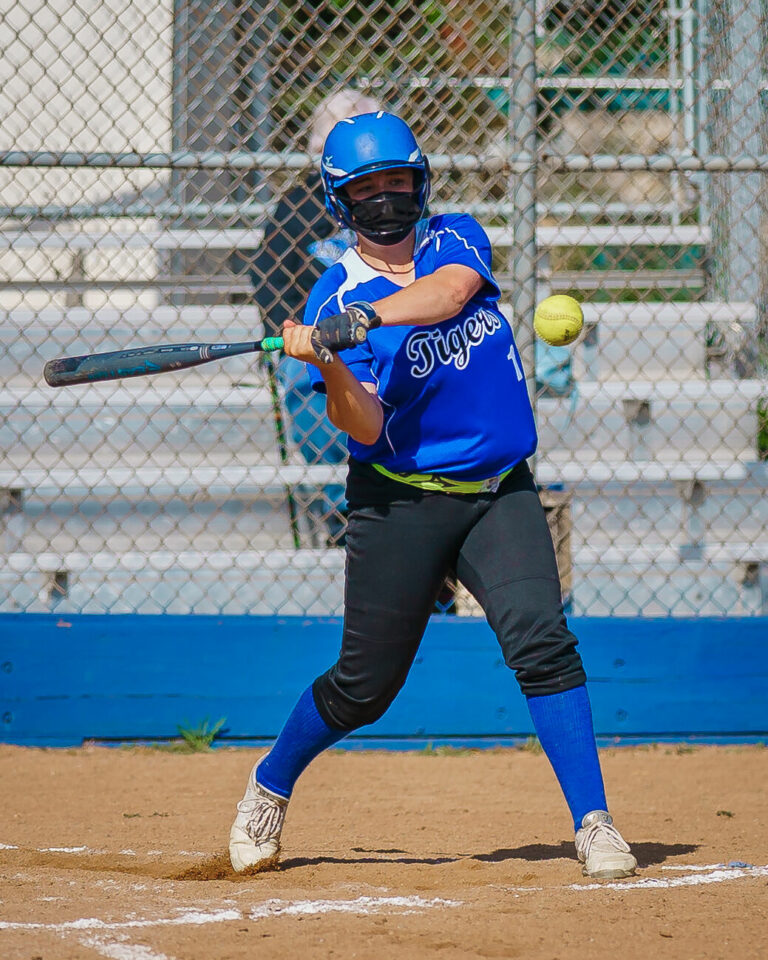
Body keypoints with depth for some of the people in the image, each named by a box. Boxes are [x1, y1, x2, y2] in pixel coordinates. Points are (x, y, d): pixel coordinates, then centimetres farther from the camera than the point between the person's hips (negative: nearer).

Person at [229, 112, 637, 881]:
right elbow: (365, 428, -14)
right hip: (400, 503, -2)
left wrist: (364, 318, -35)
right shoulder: (333, 301, -5)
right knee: (366, 681, 2)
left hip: (500, 493, 2)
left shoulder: (456, 239, 4)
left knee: (540, 638, -18)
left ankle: (594, 824, -17)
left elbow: (450, 291, -21)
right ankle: (269, 788, 29)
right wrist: (328, 366, -33)